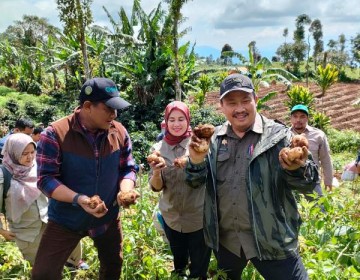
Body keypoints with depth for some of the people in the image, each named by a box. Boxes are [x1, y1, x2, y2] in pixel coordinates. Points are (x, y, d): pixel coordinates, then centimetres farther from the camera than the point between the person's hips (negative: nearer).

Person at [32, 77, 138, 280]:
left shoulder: (120, 132, -8)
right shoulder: (55, 134, -20)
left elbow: (128, 169, 1)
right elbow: (46, 179, -19)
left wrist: (125, 191, -21)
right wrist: (78, 199, -33)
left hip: (108, 218, 4)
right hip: (65, 220, -3)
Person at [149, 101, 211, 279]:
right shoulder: (158, 148, -1)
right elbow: (156, 187, -3)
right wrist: (156, 172, -25)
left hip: (199, 218, -3)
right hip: (171, 219, 3)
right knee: (178, 265, 22)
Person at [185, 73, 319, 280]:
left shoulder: (277, 135, -10)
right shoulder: (214, 139, 1)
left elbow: (309, 183, -12)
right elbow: (195, 183, 4)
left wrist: (298, 169, -36)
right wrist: (196, 161, -18)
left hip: (272, 241, -4)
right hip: (224, 239, 4)